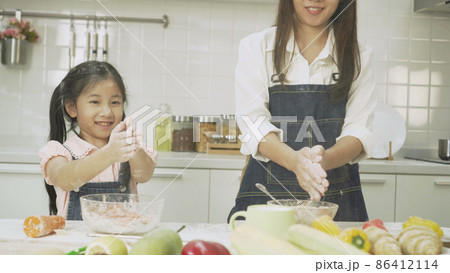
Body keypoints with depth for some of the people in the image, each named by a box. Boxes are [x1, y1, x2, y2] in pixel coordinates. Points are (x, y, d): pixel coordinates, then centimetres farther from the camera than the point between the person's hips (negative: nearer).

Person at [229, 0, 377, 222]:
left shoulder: (359, 57, 8)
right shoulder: (256, 48, 4)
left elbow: (359, 129, -3)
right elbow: (253, 122, -8)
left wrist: (324, 159, -25)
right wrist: (294, 160, -28)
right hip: (267, 194, -1)